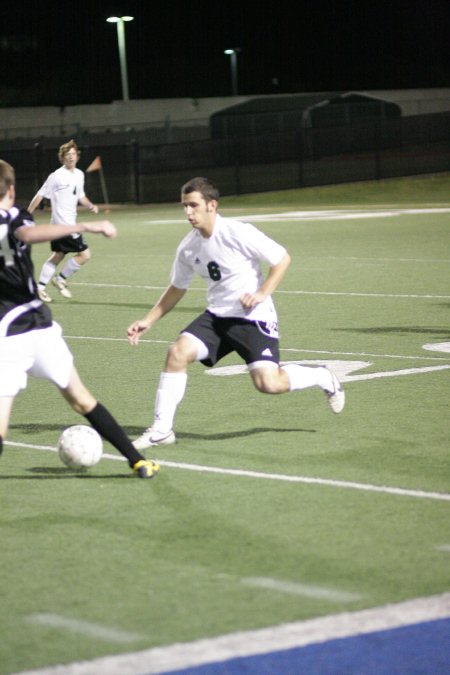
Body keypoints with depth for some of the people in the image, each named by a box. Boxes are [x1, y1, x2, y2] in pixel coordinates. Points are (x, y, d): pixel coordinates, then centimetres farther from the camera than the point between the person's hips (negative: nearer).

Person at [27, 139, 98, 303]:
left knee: (58, 255, 15)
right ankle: (61, 279, 5)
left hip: (70, 223, 8)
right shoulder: (56, 176, -13)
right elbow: (40, 195, -8)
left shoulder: (79, 175, 10)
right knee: (84, 254, -10)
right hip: (62, 224, -8)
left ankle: (40, 287, 21)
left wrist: (91, 205, 4)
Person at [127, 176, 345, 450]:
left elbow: (282, 258, -10)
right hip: (217, 315, 6)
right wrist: (148, 321, 11)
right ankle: (162, 429, -8)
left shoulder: (239, 233, -17)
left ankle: (323, 377, 13)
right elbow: (177, 288, 17)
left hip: (253, 317, -6)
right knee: (178, 352, -16)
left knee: (268, 383, -17)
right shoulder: (188, 247, 2)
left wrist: (262, 293, -19)